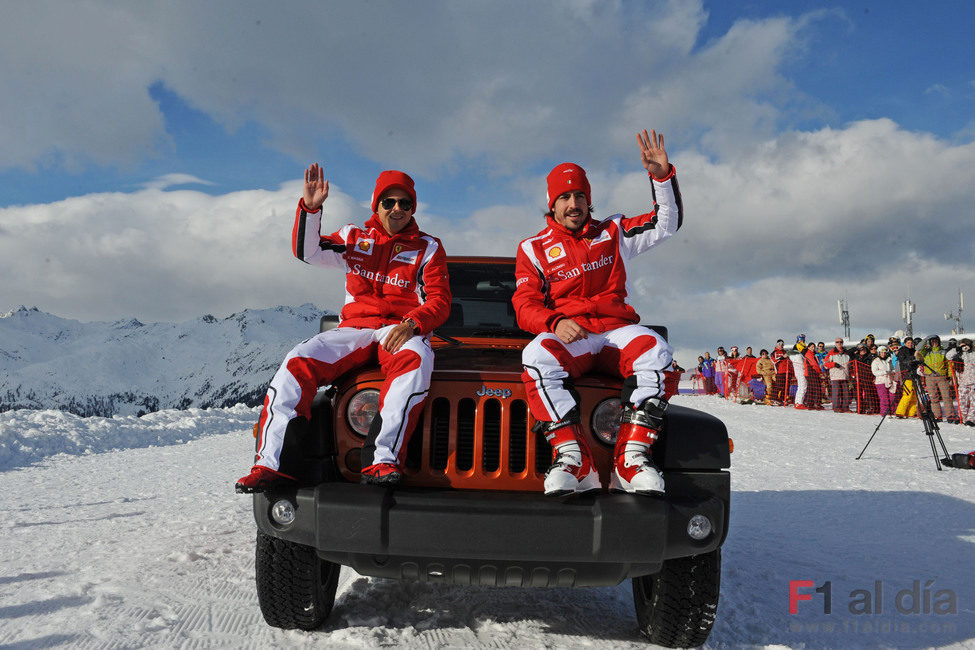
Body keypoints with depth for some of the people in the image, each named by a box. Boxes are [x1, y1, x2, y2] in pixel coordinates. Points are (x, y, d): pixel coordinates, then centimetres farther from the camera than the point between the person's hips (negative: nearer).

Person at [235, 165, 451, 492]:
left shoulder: (427, 248, 9)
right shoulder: (355, 238, 15)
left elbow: (440, 302, 2)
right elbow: (306, 251, 5)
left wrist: (412, 324, -18)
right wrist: (310, 208, -11)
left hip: (402, 332, -2)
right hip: (355, 328, 3)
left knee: (416, 360, -39)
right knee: (299, 362, -23)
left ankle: (382, 460, -45)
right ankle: (271, 462, -25)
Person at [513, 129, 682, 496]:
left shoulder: (613, 233, 19)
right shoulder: (533, 249, 14)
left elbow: (667, 223, 14)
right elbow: (525, 307, 4)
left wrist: (662, 175, -2)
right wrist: (556, 322, -19)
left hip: (615, 331, 2)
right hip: (565, 336, -1)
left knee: (654, 350, -32)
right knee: (537, 356, -36)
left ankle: (631, 459, -31)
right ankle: (573, 461, -35)